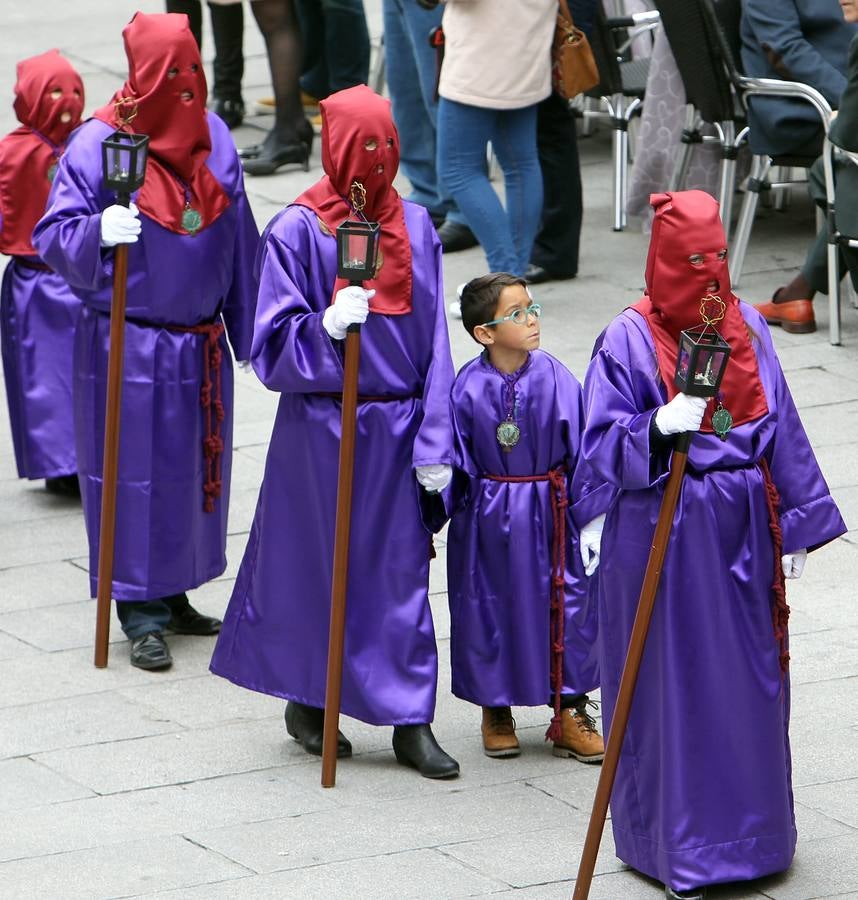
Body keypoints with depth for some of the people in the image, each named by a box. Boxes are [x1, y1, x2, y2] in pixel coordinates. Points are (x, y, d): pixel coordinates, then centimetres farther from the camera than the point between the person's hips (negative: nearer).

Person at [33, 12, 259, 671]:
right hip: (128, 347, -5)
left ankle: (171, 595, 27)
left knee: (196, 468, 13)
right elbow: (52, 236, -11)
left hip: (201, 346, 5)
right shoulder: (97, 146, -13)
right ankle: (140, 613, 9)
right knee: (135, 473, 0)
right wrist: (98, 232, -32)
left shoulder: (213, 139, 2)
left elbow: (237, 242, 9)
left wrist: (250, 333, 11)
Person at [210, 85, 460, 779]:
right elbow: (274, 349, -7)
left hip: (398, 429, 3)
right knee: (315, 564, 8)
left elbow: (434, 341, 3)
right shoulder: (296, 232, -8)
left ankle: (412, 722, 10)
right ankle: (307, 704, 26)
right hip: (319, 429, -3)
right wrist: (327, 327, -26)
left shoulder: (416, 227, 2)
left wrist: (435, 446, -1)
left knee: (402, 570, 4)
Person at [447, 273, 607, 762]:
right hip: (488, 518, 0)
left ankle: (570, 713, 19)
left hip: (549, 515, 1)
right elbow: (453, 460, 0)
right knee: (488, 610, 9)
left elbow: (581, 451, -5)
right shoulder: (468, 388, -10)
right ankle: (496, 709, 27)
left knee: (568, 608, 5)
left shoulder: (555, 379, -9)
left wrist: (589, 517, -6)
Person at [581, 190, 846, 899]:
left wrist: (797, 524, 11)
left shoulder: (746, 329, 6)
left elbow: (781, 431, 10)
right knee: (671, 686, 0)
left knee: (750, 681, 10)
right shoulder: (629, 340, -8)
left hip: (742, 531, 5)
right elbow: (602, 443, -10)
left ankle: (749, 831, 24)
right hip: (662, 534, -5)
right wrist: (658, 426, -28)